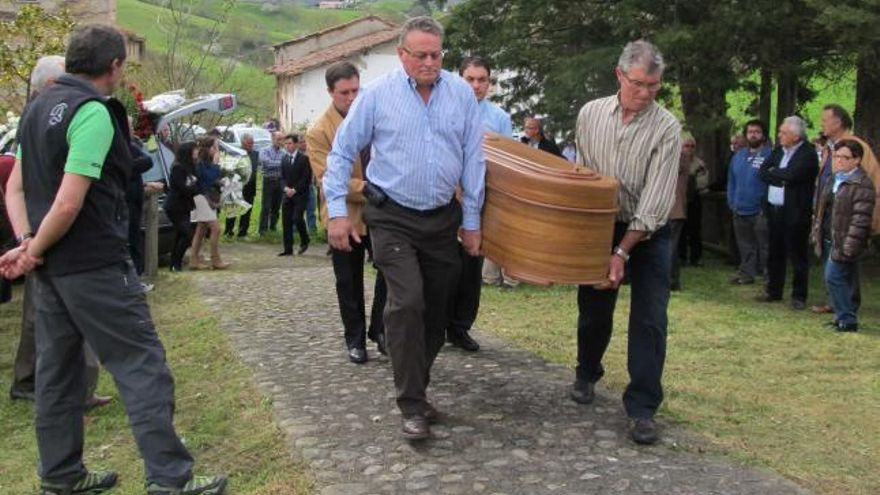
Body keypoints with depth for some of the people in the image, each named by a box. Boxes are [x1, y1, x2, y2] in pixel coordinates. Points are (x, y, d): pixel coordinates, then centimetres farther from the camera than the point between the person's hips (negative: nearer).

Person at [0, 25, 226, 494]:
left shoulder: (38, 107, 13)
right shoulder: (93, 111, -16)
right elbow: (69, 203, -23)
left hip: (51, 264, 10)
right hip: (94, 262, -9)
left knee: (58, 367, 14)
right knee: (142, 364, -5)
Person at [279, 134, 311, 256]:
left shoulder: (304, 159, -4)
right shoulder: (284, 159, 13)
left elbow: (306, 178, -9)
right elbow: (282, 177, 12)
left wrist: (295, 190, -16)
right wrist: (285, 188, -8)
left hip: (300, 194, -5)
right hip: (288, 195, 5)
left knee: (297, 218, -17)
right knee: (286, 222, 1)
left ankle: (304, 241, 7)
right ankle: (288, 249, 7)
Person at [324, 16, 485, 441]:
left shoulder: (462, 94, 0)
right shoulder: (377, 94, -6)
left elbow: (473, 159, 4)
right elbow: (342, 152, 0)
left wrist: (471, 220, 4)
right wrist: (337, 211, -5)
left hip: (443, 219, 4)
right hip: (393, 218, -3)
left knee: (436, 310, 10)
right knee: (407, 303, -16)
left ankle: (414, 387, 29)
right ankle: (412, 406, -5)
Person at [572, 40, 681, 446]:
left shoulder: (667, 128, -14)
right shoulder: (591, 113, -3)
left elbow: (655, 201, -18)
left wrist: (623, 251, -24)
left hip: (648, 232, -2)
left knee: (650, 320, -8)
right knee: (594, 310, 13)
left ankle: (642, 408, 0)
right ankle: (587, 374, 39)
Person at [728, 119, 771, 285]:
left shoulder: (769, 156, -7)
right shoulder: (738, 156, 13)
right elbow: (731, 181, 15)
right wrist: (732, 202, 6)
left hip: (760, 212, -6)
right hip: (740, 211, 6)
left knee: (764, 246, -2)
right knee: (745, 246, 14)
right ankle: (746, 273, 24)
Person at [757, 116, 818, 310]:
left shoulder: (808, 154, -11)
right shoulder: (778, 151, 12)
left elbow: (791, 174, -25)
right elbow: (762, 173, 4)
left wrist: (773, 172, -7)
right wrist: (781, 178, -11)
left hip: (795, 213, -7)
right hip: (774, 211, 7)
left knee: (797, 257, 2)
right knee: (774, 254, 15)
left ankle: (799, 297, 10)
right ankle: (773, 291, 27)